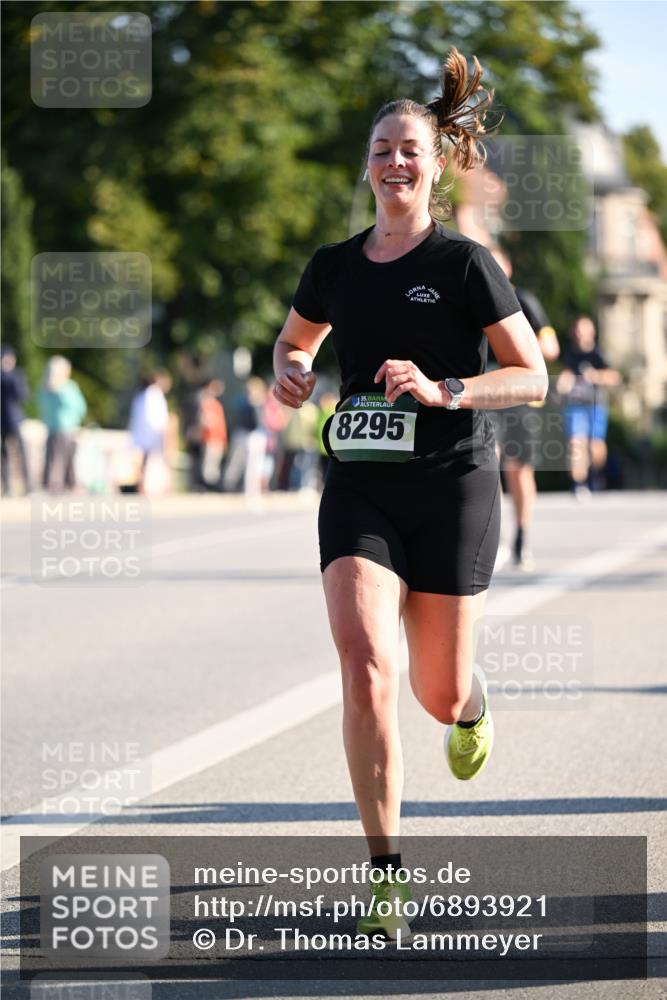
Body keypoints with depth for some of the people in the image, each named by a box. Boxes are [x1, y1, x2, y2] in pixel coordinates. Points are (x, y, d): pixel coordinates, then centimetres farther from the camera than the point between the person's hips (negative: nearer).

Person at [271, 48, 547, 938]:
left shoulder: (465, 263, -5)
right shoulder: (335, 265, 6)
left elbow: (532, 378, -4)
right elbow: (296, 338, 26)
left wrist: (440, 390, -19)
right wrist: (288, 373, 2)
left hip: (451, 488, -2)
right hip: (359, 488, 2)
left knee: (439, 695, 6)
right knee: (365, 667, -18)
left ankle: (472, 704, 48)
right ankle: (387, 873, -12)